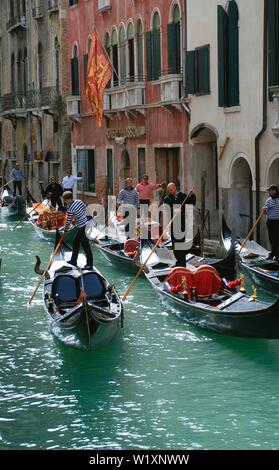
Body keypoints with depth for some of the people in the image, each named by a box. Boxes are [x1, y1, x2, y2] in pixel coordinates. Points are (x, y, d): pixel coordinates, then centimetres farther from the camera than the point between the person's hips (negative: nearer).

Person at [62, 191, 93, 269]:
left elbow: (68, 221, -11)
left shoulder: (70, 209, -20)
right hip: (86, 224, 10)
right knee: (75, 242, 19)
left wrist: (65, 230, 4)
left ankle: (89, 265, 2)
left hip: (82, 228, -10)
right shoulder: (79, 201, 1)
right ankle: (73, 261, 28)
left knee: (86, 246, -3)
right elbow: (85, 207, 18)